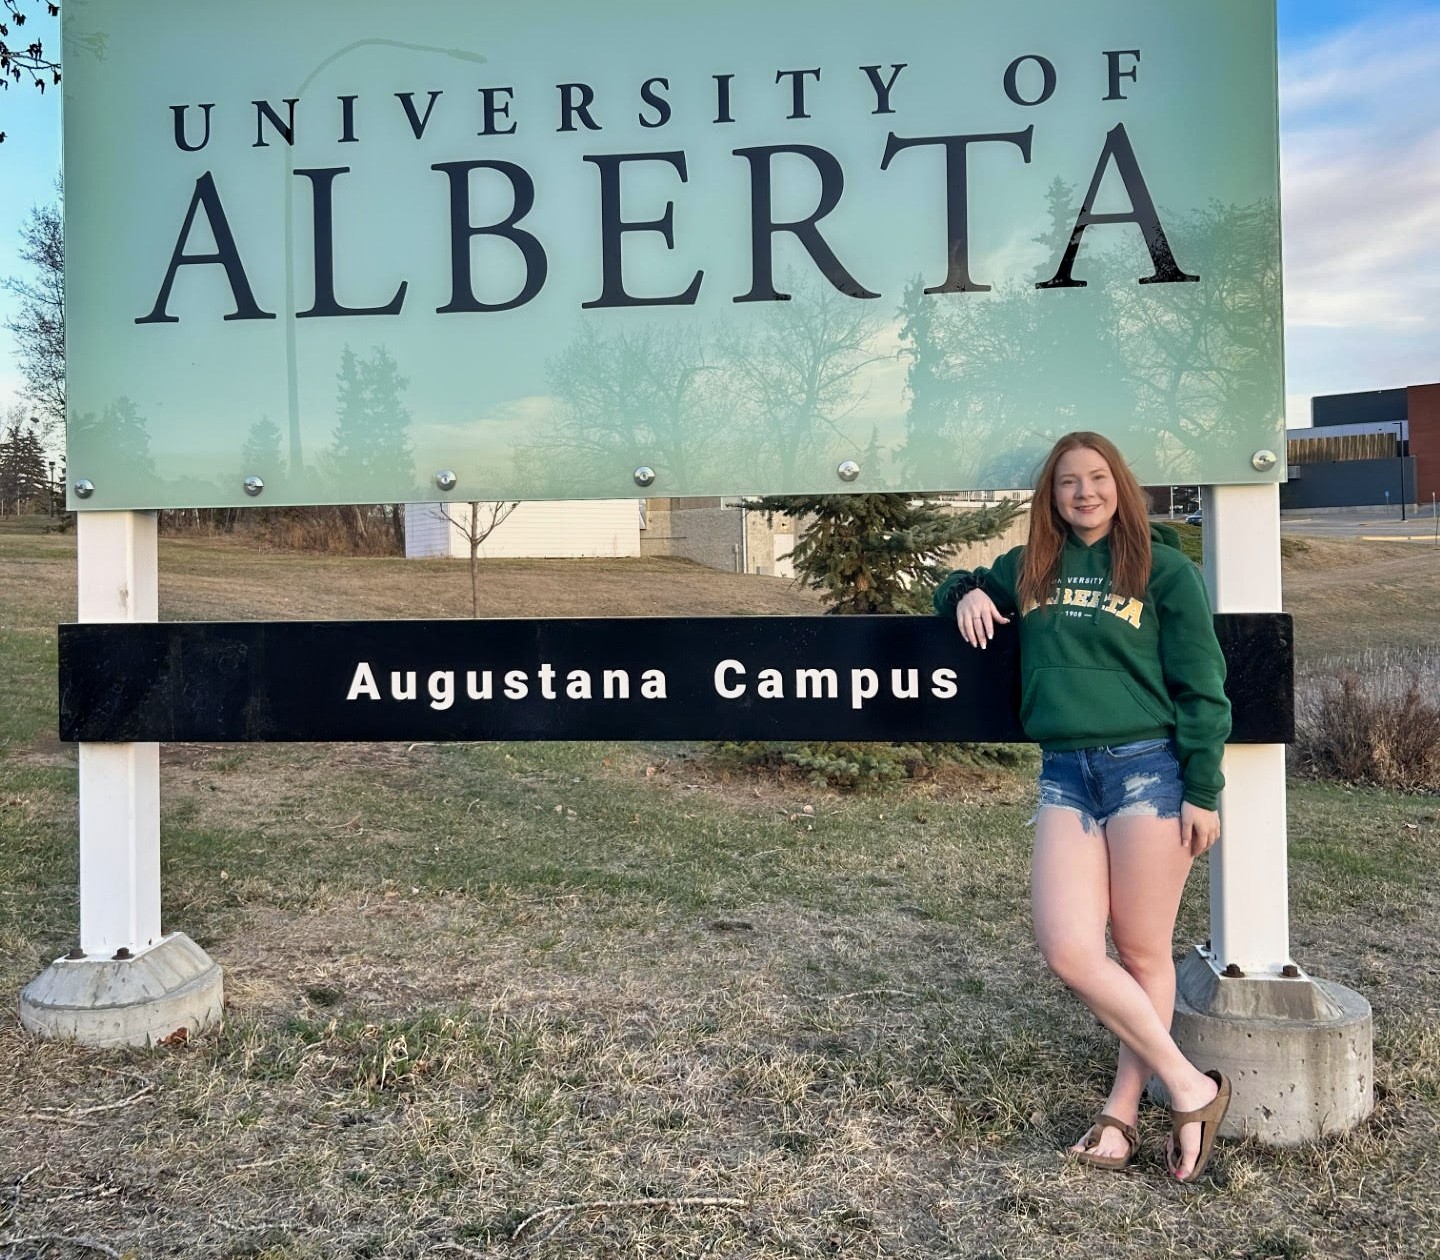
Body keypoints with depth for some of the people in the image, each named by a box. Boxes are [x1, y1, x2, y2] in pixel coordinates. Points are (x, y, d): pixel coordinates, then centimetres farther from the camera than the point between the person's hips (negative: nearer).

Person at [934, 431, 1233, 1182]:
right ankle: (1190, 1087, 11)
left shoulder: (1163, 568, 2)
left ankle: (1123, 1108, 20)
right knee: (1067, 950, -5)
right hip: (1064, 775, 4)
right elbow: (964, 588, 32)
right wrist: (968, 592, 7)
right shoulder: (1030, 568, 14)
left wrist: (1202, 791, -5)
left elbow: (1201, 688, 0)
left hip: (1149, 768, -4)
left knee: (1142, 953, 4)